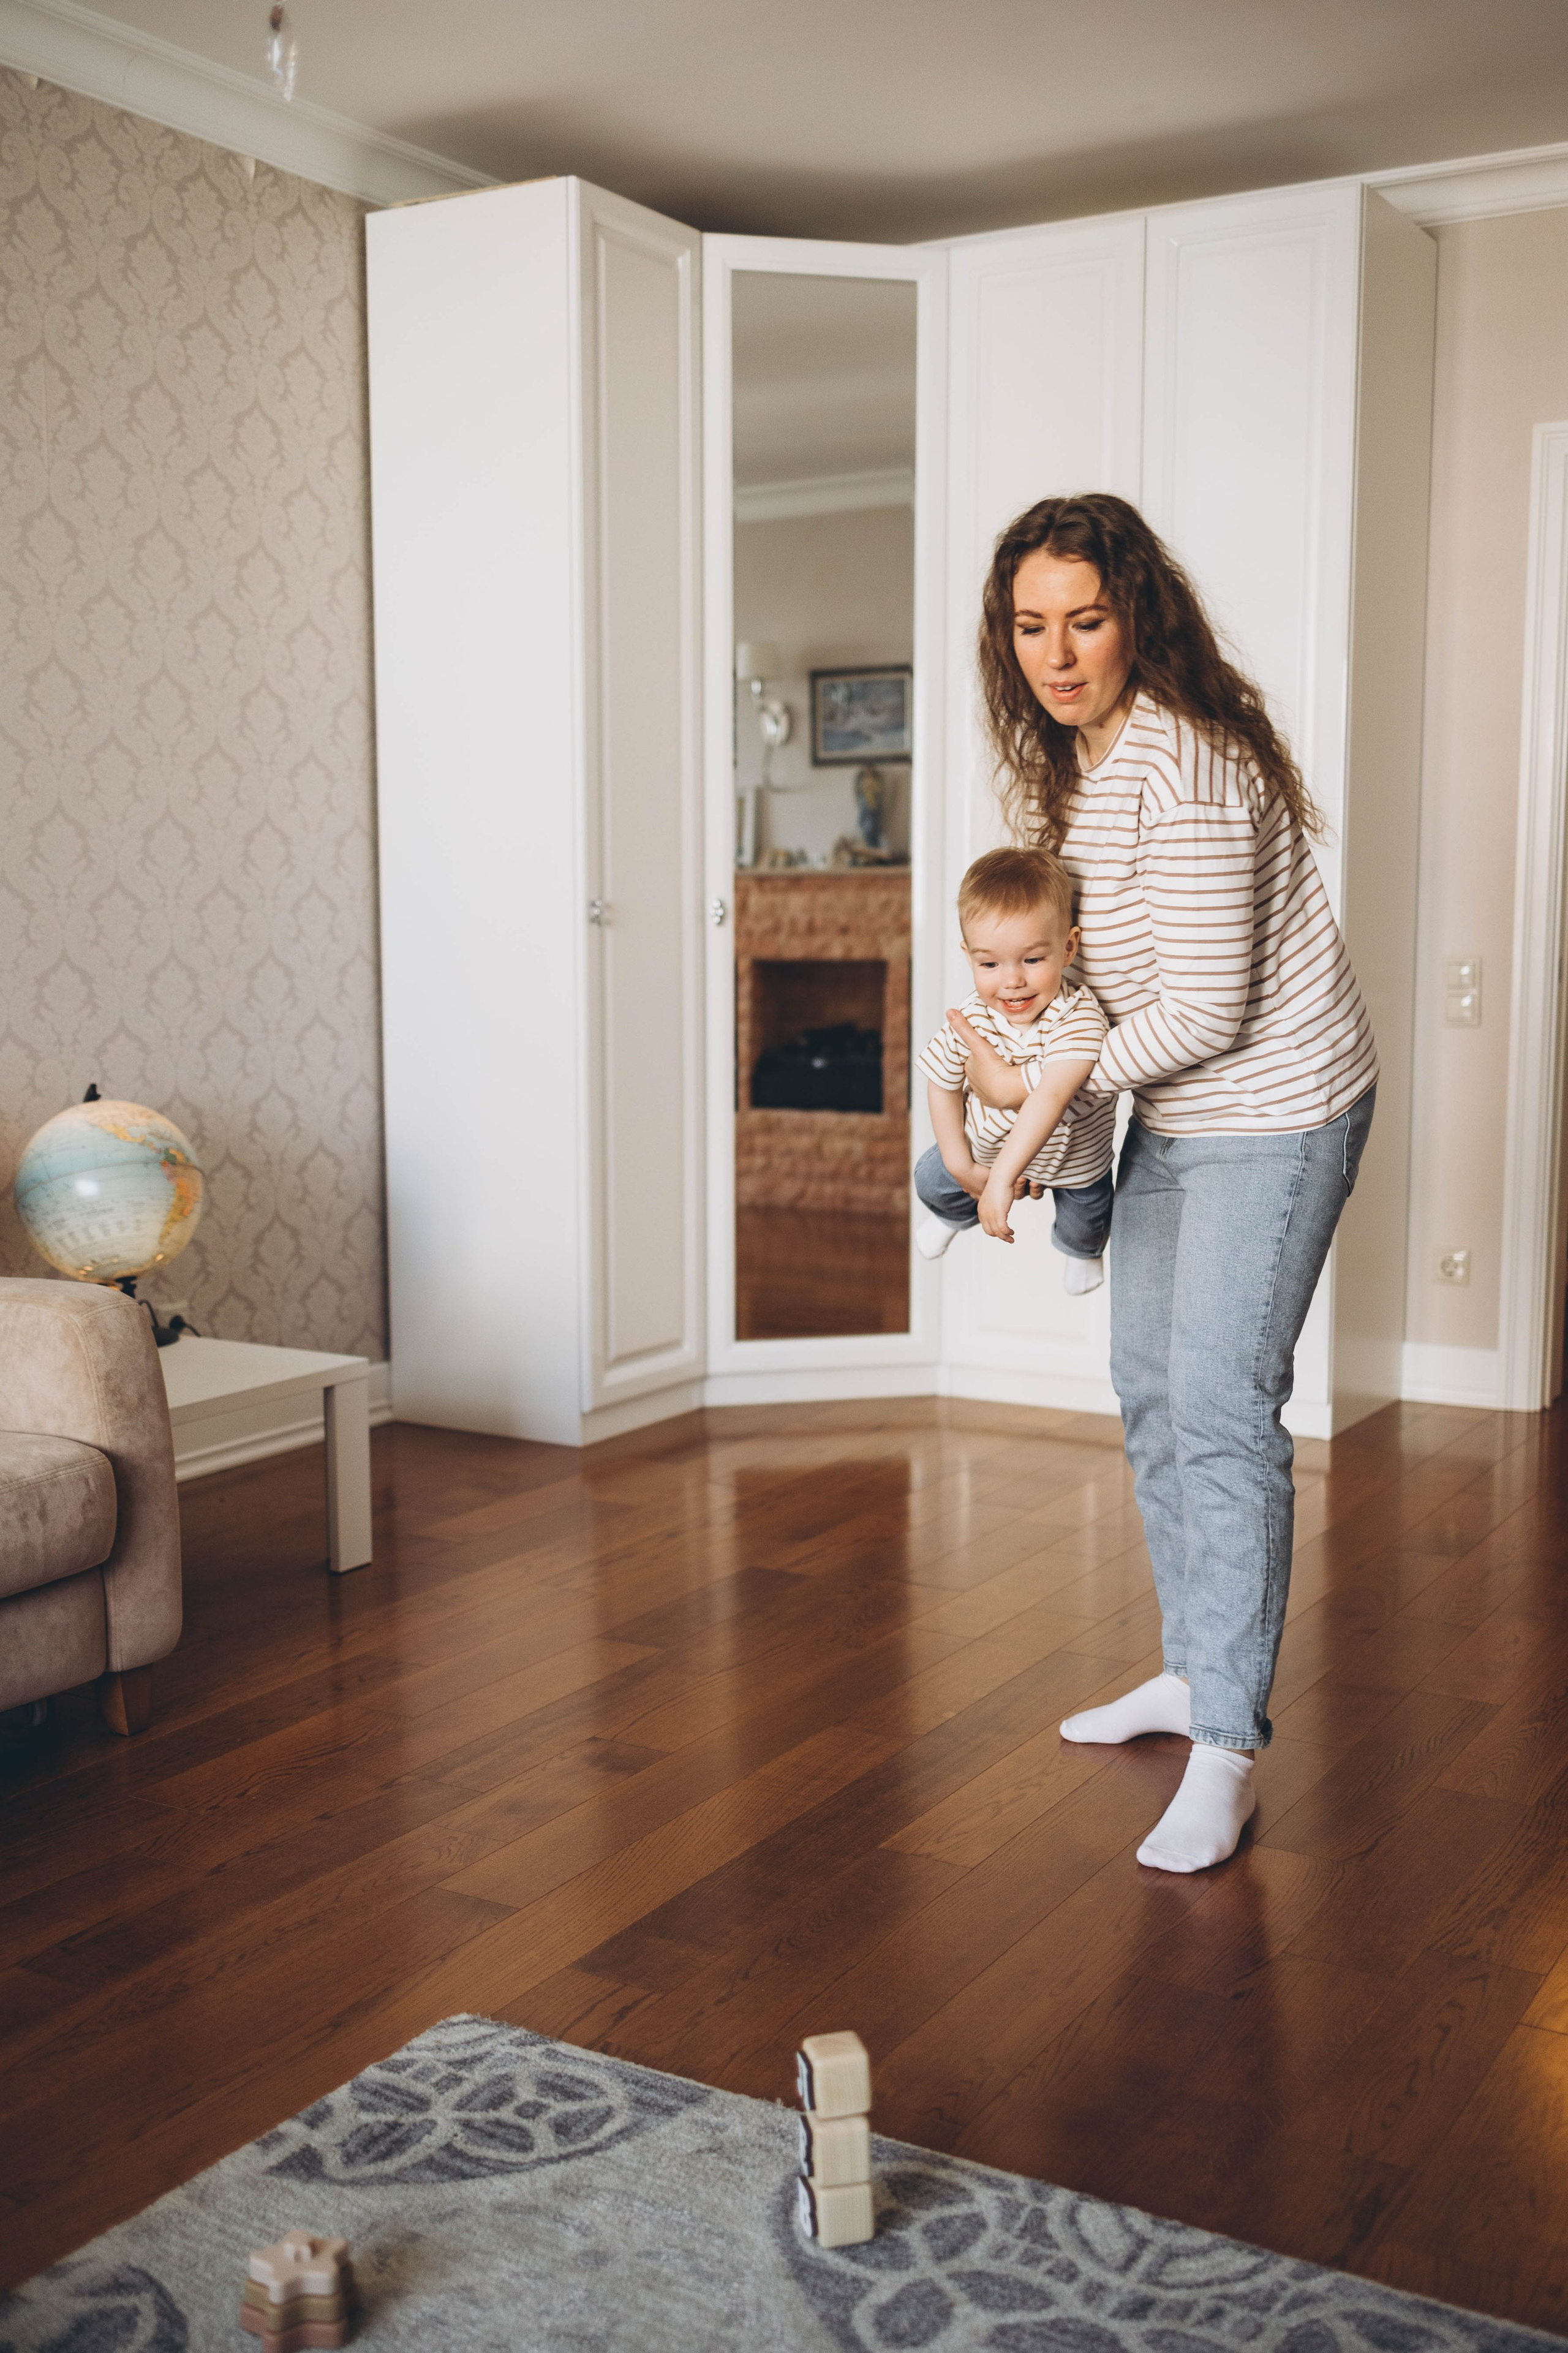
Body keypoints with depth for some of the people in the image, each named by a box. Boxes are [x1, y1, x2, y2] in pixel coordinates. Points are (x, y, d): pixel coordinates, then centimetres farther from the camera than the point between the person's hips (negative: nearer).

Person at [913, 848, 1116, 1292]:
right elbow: (943, 1086, -11)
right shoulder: (970, 1019, -29)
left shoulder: (1079, 1017, -44)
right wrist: (961, 1166, -9)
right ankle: (955, 1214, 56)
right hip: (987, 1145, 3)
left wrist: (1001, 1180, -64)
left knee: (1085, 1225, 17)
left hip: (1076, 1157, -2)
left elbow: (1051, 1097, -56)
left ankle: (1079, 1247, 59)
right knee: (932, 1182, 16)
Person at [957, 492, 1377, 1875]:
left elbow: (1207, 1008, -25)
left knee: (1221, 1410, -11)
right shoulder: (1061, 755, 3)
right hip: (1169, 1114, 9)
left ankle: (1227, 1750, -1)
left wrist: (1045, 1083, -15)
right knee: (1149, 1390, 14)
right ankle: (1194, 1668, 29)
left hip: (1275, 1113, -9)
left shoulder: (1185, 768, -26)